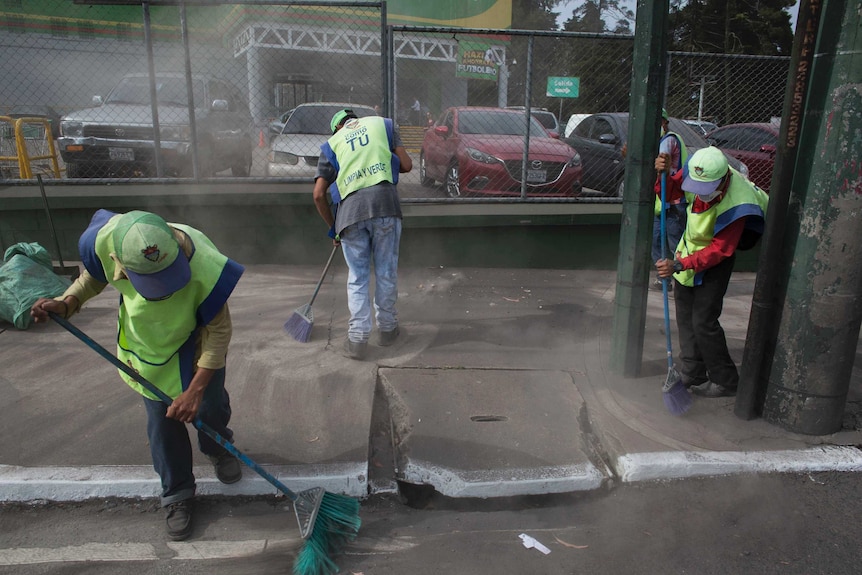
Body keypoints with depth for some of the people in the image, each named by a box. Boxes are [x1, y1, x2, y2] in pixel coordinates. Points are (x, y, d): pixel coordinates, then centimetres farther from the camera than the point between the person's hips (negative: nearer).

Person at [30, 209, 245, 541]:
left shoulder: (202, 264, -41)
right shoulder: (103, 242, -31)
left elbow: (218, 330, -28)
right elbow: (93, 276, -4)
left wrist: (195, 390, -28)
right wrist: (66, 304, -22)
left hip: (197, 342, -2)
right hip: (147, 342, 2)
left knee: (210, 406, 10)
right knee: (162, 422, 7)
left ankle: (217, 449, 48)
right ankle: (176, 494, 30)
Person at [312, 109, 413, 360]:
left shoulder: (331, 144, 21)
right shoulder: (383, 123, 21)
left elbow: (319, 194, 12)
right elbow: (406, 164, 11)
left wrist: (332, 227, 24)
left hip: (350, 208, 1)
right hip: (385, 202, 0)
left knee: (357, 277, 11)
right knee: (386, 272, 12)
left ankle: (357, 338, 9)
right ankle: (387, 329, 25)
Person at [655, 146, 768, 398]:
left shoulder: (735, 205, -34)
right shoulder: (695, 168, -20)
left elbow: (719, 250, -29)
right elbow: (670, 192, -5)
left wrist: (680, 265, -38)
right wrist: (663, 175, -26)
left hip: (716, 259, -7)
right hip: (690, 244, 7)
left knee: (704, 321, -7)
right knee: (685, 315, 13)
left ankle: (725, 381, 13)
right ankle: (693, 374, 27)